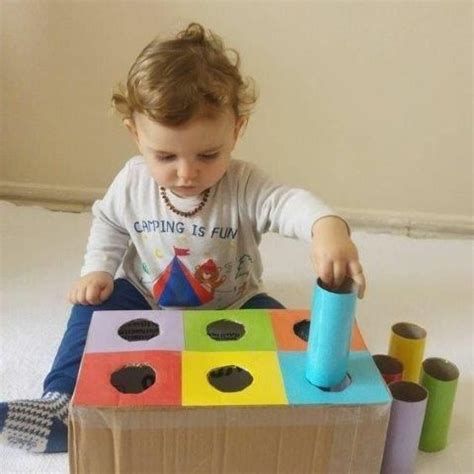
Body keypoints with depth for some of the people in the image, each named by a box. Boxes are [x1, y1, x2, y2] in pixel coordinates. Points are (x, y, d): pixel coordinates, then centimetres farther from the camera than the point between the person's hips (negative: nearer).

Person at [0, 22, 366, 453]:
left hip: (231, 308, -2)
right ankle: (63, 403, -8)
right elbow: (108, 224, 6)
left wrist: (327, 226, -71)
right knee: (95, 305, -13)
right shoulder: (132, 182, -14)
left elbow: (288, 202, -47)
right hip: (148, 301, 3)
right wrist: (97, 270, -10)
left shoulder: (244, 187, -27)